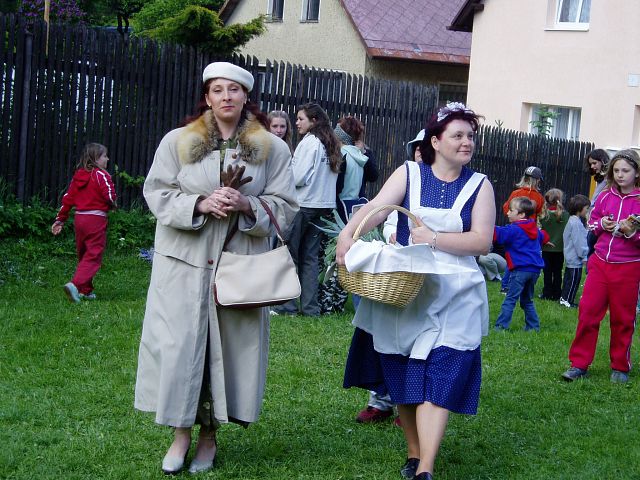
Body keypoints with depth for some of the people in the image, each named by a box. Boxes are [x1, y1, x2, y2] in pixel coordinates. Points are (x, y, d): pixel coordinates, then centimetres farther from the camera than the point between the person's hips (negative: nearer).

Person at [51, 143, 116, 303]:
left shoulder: (78, 175, 11)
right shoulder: (101, 175, -9)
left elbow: (68, 198, 10)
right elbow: (111, 197, -16)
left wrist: (60, 219, 15)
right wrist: (112, 204, 7)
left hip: (79, 218, 7)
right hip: (96, 219, -7)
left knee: (83, 255, 18)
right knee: (93, 256, -7)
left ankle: (86, 291, 22)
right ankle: (75, 284, -25)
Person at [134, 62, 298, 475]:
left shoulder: (272, 148, 5)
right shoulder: (178, 142, 4)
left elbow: (284, 207, 3)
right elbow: (157, 194, 1)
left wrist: (247, 205, -16)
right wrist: (200, 204, -15)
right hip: (184, 262, 0)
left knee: (229, 345, 3)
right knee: (179, 344, -1)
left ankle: (209, 434, 17)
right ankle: (181, 432, 13)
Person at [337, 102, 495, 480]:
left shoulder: (479, 186, 3)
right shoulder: (409, 174, 3)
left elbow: (482, 241, -7)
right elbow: (376, 208, -13)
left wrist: (434, 239, -18)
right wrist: (348, 233, -32)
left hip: (453, 296, -2)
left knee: (437, 378, -11)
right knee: (402, 376, 10)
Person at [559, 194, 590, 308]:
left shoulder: (572, 221, 13)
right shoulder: (576, 224, -20)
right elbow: (579, 242, -21)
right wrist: (584, 256, -15)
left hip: (570, 258, 11)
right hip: (575, 259, -11)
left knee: (568, 278, 18)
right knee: (573, 280, -2)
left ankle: (564, 298, 25)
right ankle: (567, 300, 3)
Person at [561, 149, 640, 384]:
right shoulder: (605, 196, 4)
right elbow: (591, 222, 16)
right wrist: (602, 224, -4)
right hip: (600, 262, 3)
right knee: (588, 312, 1)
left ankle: (620, 367, 22)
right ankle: (579, 363, 9)